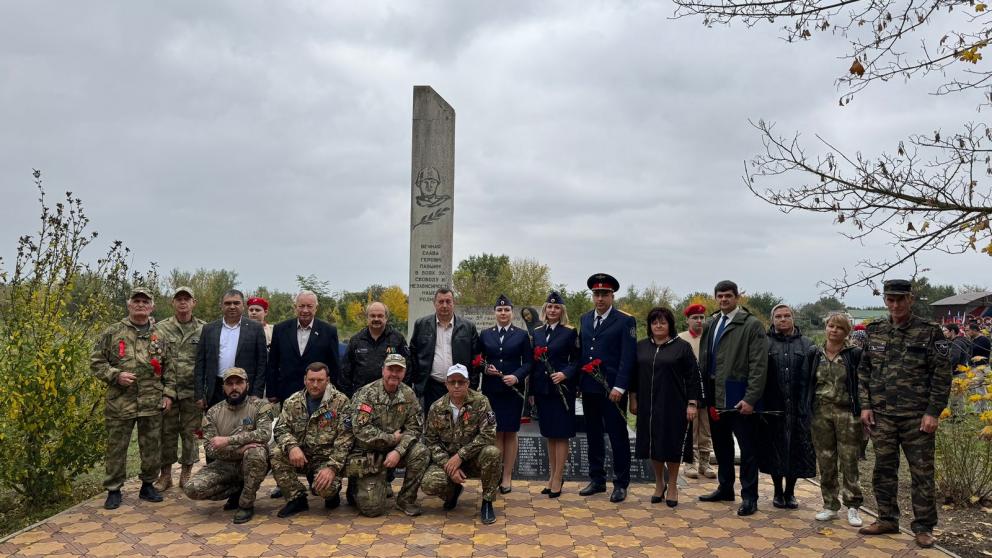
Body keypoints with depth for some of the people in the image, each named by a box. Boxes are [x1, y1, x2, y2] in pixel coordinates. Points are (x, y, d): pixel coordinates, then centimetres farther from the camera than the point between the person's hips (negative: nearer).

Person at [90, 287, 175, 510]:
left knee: (152, 447, 9)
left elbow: (168, 368, 12)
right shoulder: (112, 333, 1)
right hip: (119, 403, -2)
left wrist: (168, 393, 4)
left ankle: (148, 485, 25)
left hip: (152, 404, 2)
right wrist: (116, 375, -14)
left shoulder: (159, 336, 9)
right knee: (116, 448, 6)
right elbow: (96, 362, 1)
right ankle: (113, 490, 20)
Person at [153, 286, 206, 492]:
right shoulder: (161, 328, 3)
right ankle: (165, 474, 20)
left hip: (193, 391, 0)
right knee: (167, 432, 7)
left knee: (190, 433, 7)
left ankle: (186, 474, 20)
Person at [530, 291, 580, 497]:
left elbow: (576, 360, -4)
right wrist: (532, 391, 10)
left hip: (562, 389, -5)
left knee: (561, 434, 0)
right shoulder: (537, 333, 9)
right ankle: (552, 476, 23)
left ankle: (558, 479, 7)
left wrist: (565, 374, -22)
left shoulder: (570, 332, -3)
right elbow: (534, 363, 11)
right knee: (549, 434, 13)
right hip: (542, 389, 5)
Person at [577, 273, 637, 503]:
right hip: (588, 388, 5)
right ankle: (597, 480, 25)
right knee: (593, 436, 13)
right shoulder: (585, 319, 12)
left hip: (612, 390, -5)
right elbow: (581, 351, 13)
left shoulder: (625, 321, -5)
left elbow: (628, 357, -10)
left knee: (618, 436, 3)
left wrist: (619, 387, -16)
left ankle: (621, 484, 15)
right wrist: (578, 381, 7)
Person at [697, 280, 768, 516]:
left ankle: (749, 496, 15)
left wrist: (750, 399, -17)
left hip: (738, 398, -6)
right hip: (714, 397, 6)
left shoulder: (752, 325, -7)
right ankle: (725, 488, 30)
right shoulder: (711, 325, 12)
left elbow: (759, 365, -12)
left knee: (747, 448, 4)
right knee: (721, 445, 16)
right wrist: (704, 395, 7)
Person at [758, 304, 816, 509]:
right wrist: (759, 404, -7)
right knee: (775, 449, 6)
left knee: (797, 449, 6)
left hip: (799, 408, 1)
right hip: (772, 407, -1)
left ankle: (790, 492, 22)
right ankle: (778, 491, 22)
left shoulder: (807, 344, 7)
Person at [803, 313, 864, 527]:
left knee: (849, 461, 0)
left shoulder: (855, 354, -4)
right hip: (821, 412, 3)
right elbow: (807, 382, 12)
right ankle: (830, 506, 20)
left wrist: (863, 410, -8)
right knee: (825, 462, 9)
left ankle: (853, 507, 14)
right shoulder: (814, 353, 7)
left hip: (847, 413, -3)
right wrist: (806, 410, 8)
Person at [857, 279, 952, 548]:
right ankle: (887, 519, 25)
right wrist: (865, 405, 4)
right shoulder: (875, 331, 7)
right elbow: (864, 371, 11)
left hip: (917, 417, -3)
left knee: (922, 473, 5)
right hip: (881, 416, 4)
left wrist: (933, 412, -10)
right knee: (883, 470, 11)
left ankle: (924, 527, 18)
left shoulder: (930, 332, -4)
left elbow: (942, 375, -5)